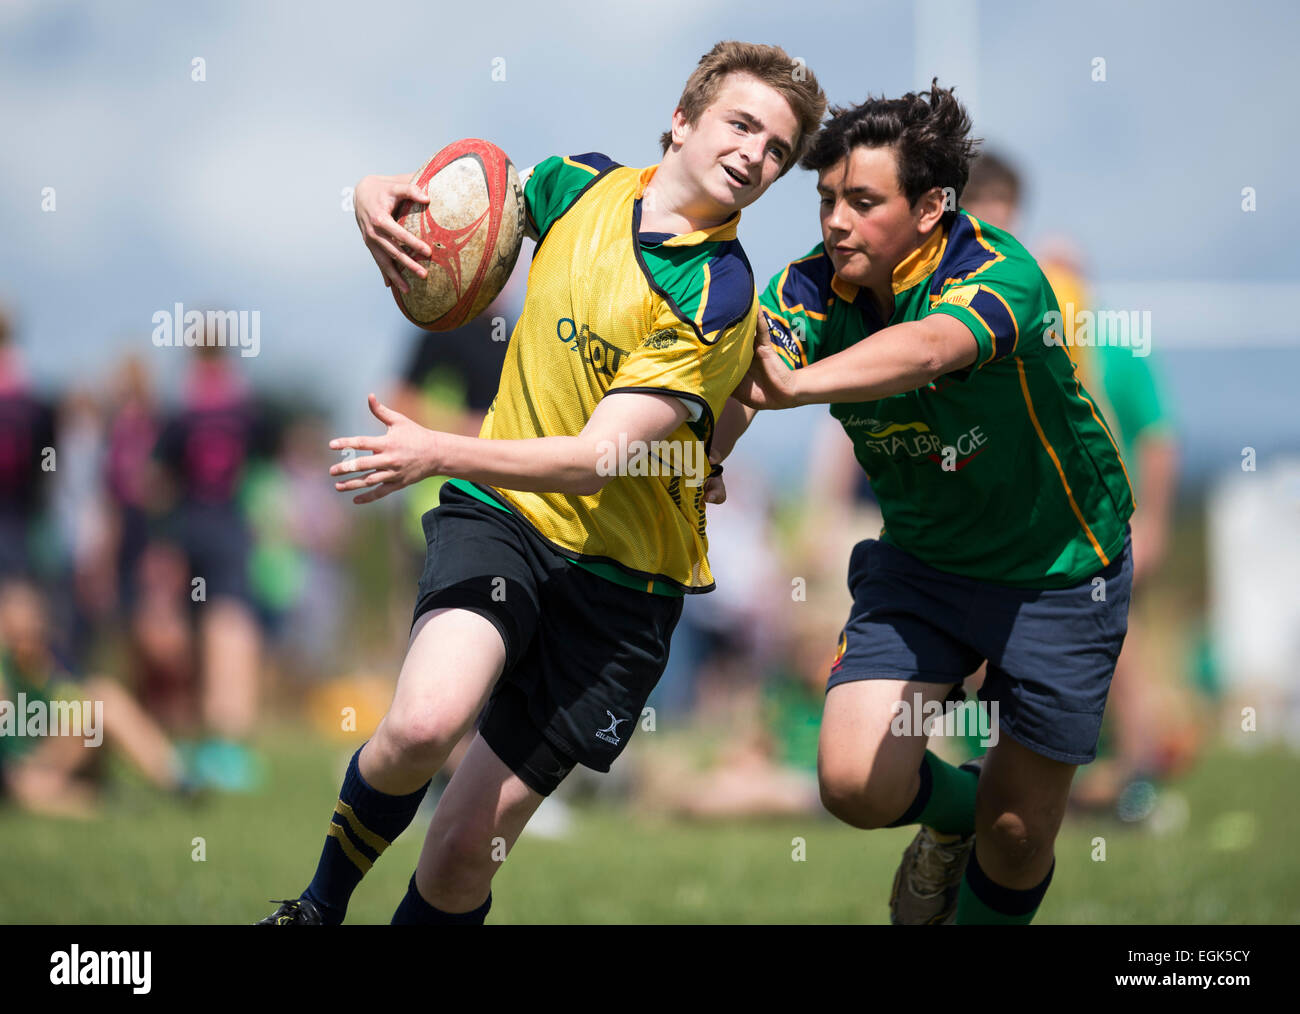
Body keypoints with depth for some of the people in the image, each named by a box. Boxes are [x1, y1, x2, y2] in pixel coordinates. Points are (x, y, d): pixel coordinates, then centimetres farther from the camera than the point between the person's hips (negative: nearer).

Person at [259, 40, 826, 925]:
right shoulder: (584, 186, 2)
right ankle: (319, 908, -2)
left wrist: (440, 453, -33)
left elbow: (600, 458, -21)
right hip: (499, 513, 2)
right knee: (428, 721, -28)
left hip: (620, 571, -2)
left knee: (466, 849, -6)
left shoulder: (716, 297, -14)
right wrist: (380, 194, -3)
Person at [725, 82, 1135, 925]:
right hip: (919, 562, 4)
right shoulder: (815, 286, -13)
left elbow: (927, 348, -50)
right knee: (856, 783, -13)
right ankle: (953, 807, 21)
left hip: (1058, 566, -4)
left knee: (1018, 836, 2)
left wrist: (795, 385, -66)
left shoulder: (998, 274, -29)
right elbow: (739, 376, -28)